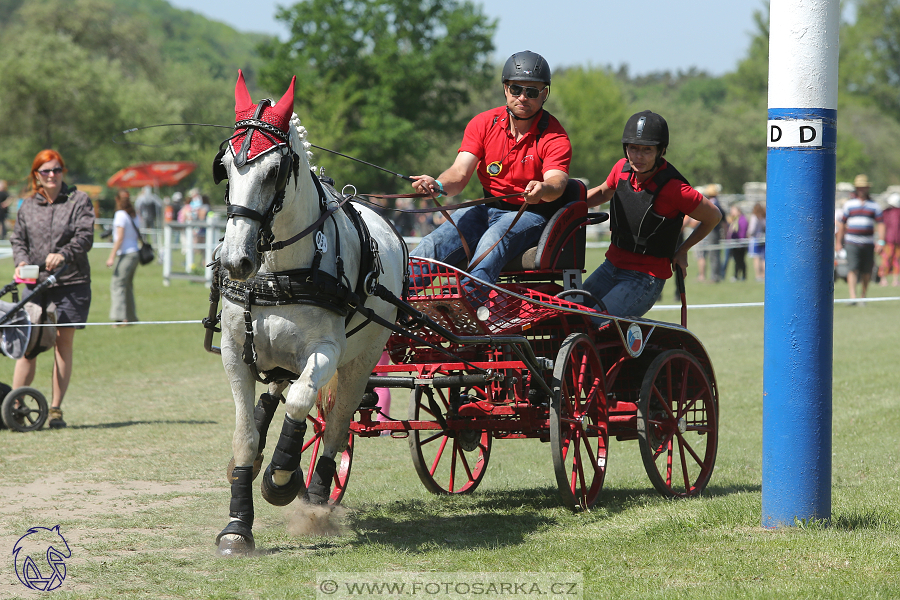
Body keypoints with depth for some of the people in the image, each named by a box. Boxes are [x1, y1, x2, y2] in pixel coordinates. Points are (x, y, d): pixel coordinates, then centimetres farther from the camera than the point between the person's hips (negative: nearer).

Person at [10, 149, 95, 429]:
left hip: (71, 282, -2)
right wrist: (21, 261, -7)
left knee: (64, 342, 1)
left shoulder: (79, 200, 3)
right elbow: (17, 238, 14)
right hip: (35, 282, 2)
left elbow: (85, 237, -7)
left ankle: (56, 408, 7)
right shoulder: (28, 206, 13)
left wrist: (64, 254, -24)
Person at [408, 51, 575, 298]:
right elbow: (460, 173, -8)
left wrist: (543, 189, -50)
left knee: (493, 240, -37)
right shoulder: (483, 124, 2)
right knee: (434, 243, -23)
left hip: (530, 215, -4)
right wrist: (437, 185, -32)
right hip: (487, 210, 4)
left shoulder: (555, 136, -7)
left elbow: (557, 182, -24)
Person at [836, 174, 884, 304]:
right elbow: (842, 224, 13)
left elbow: (880, 224, 4)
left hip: (868, 243, 1)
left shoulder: (874, 205, 8)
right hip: (852, 243, -1)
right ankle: (852, 297, -21)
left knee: (867, 271, 5)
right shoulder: (849, 204, 8)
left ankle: (863, 296, 20)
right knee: (852, 269, -14)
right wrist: (838, 242, 10)